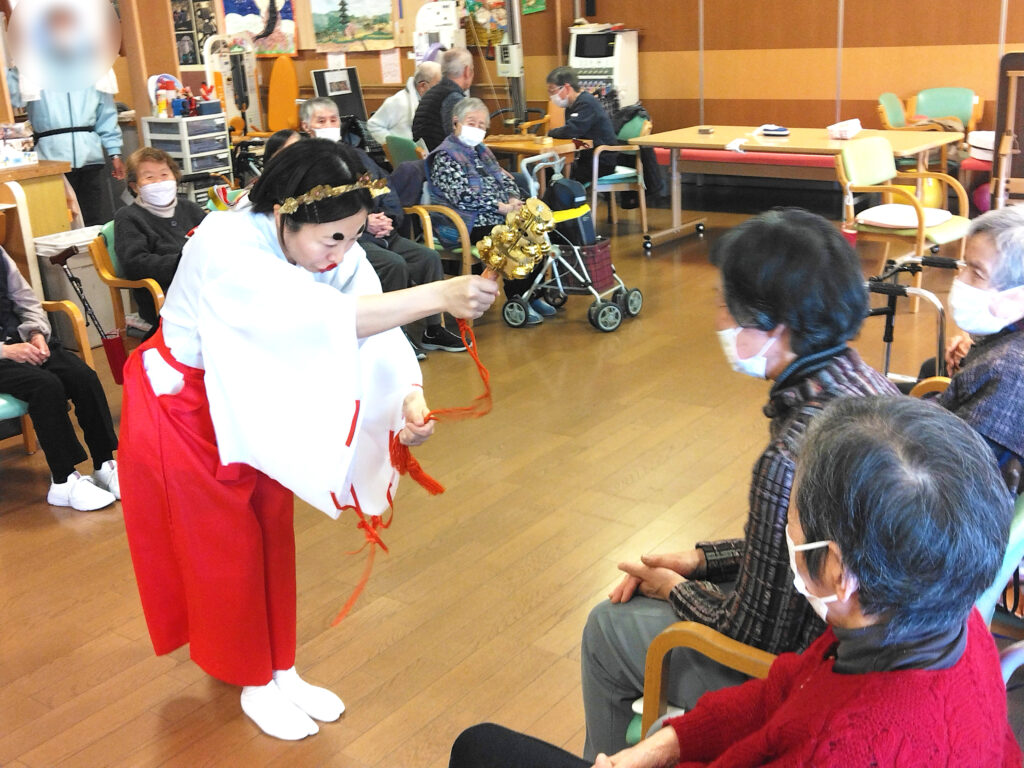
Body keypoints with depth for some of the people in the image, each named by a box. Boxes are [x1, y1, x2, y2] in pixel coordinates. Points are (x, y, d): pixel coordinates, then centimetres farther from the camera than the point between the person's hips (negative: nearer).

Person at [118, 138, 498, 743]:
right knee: (223, 547, 7)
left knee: (272, 536, 15)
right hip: (183, 408, -6)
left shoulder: (336, 249, -17)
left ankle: (280, 670, 33)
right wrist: (439, 296, -58)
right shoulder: (225, 246, -37)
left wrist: (410, 398, -45)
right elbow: (318, 314, -51)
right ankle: (255, 683, 27)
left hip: (258, 407, 6)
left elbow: (376, 329, -25)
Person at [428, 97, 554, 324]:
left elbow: (505, 178, 18)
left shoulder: (481, 150, 20)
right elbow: (462, 195, -18)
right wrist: (501, 207, -20)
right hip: (469, 226, -8)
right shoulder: (445, 156, -8)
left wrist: (513, 199, -5)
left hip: (496, 217, 8)